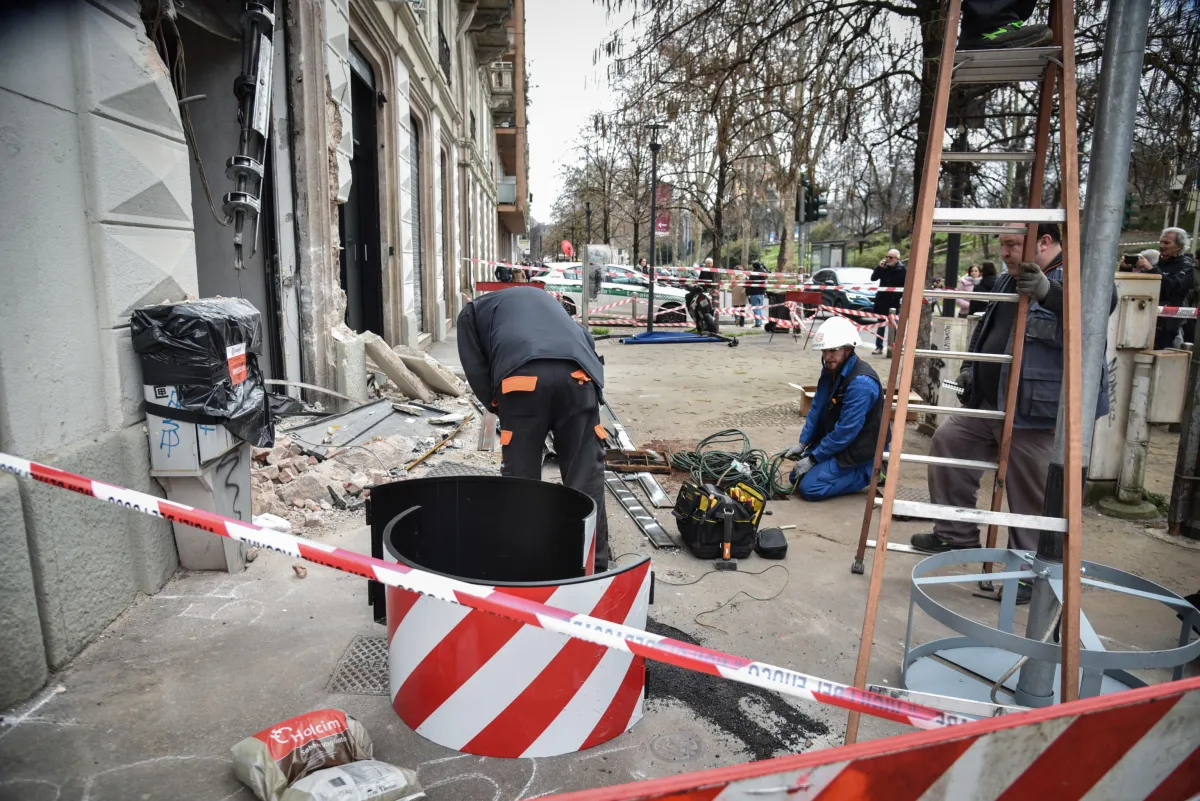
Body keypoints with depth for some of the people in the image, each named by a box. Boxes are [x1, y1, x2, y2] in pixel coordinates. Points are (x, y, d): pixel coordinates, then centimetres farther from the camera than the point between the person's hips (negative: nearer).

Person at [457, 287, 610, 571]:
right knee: (585, 472, 8)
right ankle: (594, 561, 11)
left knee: (520, 476, 9)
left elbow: (476, 370, 16)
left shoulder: (472, 312, 32)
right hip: (577, 374, 3)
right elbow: (586, 340, 31)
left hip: (523, 377, -3)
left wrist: (498, 406, 27)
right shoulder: (540, 295, 44)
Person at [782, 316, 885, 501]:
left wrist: (813, 458, -21)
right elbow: (817, 409, 8)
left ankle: (868, 474, 0)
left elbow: (846, 430, -28)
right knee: (796, 477, 8)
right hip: (833, 443, 9)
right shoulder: (830, 370, 0)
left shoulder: (861, 382, -28)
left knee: (808, 487, -16)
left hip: (859, 454, -9)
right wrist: (803, 444, 0)